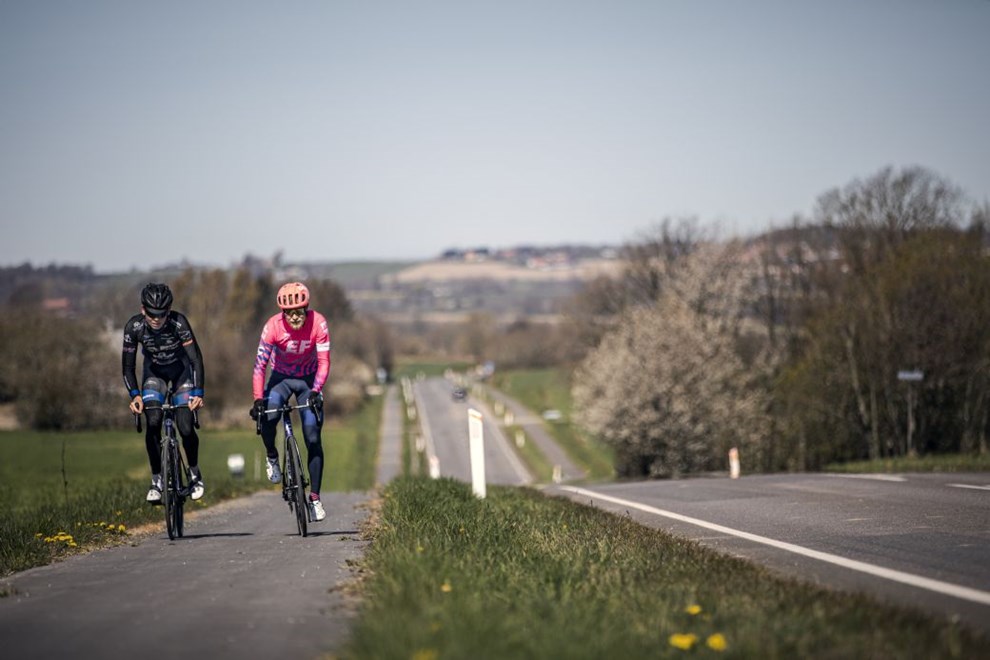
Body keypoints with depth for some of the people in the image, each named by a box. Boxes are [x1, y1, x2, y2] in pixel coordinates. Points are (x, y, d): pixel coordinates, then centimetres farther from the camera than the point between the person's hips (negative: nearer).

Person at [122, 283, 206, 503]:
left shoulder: (179, 322, -32)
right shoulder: (134, 326, -26)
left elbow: (196, 359, -30)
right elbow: (128, 365, -17)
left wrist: (198, 393, -39)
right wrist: (134, 395, -30)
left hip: (181, 369, -2)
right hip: (154, 371, 2)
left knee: (186, 427, -14)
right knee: (153, 422, -20)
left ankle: (194, 473, 13)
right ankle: (157, 480, -6)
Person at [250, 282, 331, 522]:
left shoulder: (318, 323, -23)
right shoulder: (273, 326, -24)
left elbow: (323, 361, -18)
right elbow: (260, 364, -24)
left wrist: (316, 391, -32)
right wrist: (258, 399, -34)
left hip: (308, 380, 1)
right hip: (281, 378, 0)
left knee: (313, 439, -7)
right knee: (267, 416, -30)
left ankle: (315, 497, 2)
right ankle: (272, 457, 0)